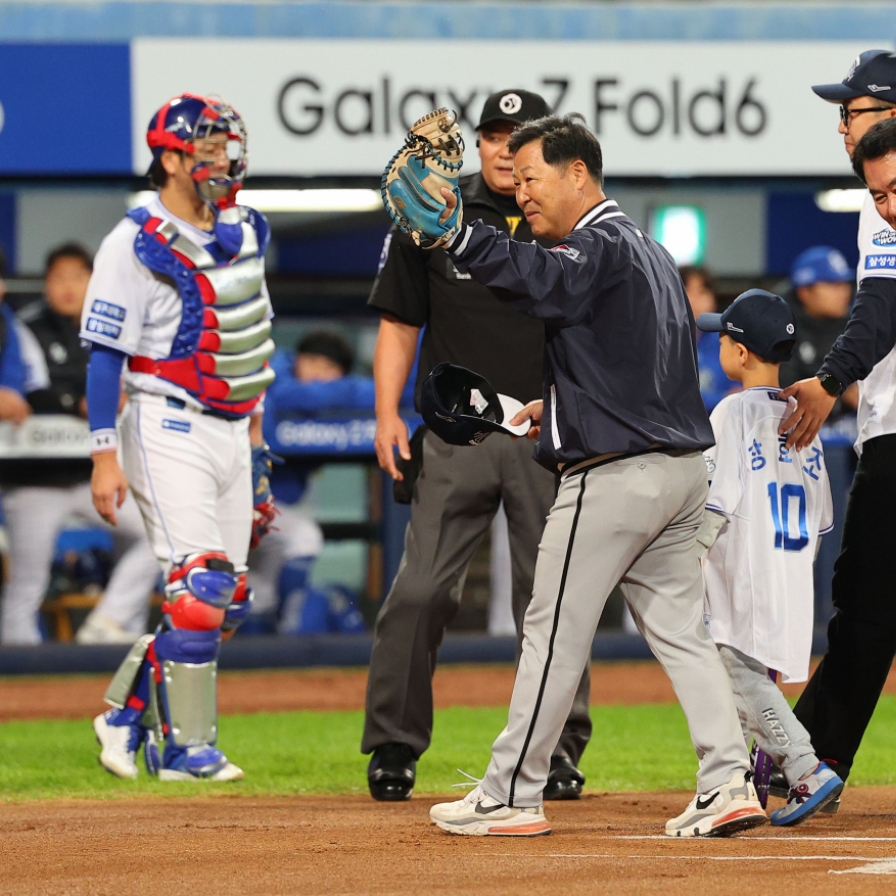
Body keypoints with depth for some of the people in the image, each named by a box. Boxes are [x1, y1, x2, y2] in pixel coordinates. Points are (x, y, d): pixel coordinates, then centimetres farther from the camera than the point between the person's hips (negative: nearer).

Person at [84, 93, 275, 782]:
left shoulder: (243, 234, 11)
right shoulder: (137, 245, -11)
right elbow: (106, 353, -12)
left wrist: (255, 435, 20)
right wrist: (105, 454, -17)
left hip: (231, 432, 8)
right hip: (169, 432, -8)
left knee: (227, 602, 7)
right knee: (199, 592, -13)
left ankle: (128, 713, 21)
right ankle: (186, 748, -5)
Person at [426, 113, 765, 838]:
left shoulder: (601, 246, -11)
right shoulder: (649, 250, 20)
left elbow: (542, 279, -34)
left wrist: (456, 234, -46)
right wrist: (561, 404, 23)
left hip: (614, 474, -9)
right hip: (683, 469, 9)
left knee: (555, 630, -2)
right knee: (679, 627, 10)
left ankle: (512, 796, 3)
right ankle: (729, 783, 1)